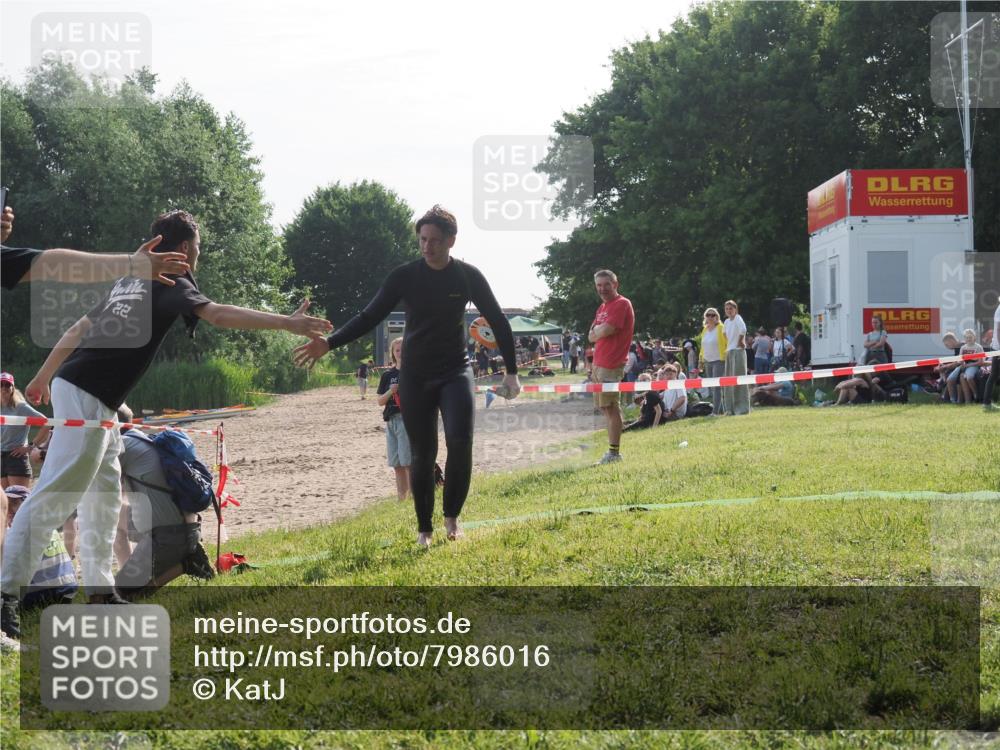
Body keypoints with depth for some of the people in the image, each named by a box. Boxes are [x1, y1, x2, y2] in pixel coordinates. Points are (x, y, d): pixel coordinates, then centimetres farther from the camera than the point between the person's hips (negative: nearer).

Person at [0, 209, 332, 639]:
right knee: (55, 496, -14)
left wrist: (43, 377, 37)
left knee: (103, 494, 15)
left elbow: (80, 327, 27)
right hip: (85, 397, -10)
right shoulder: (170, 282, -5)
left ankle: (99, 590, 18)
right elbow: (218, 315, -22)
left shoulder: (131, 278, 21)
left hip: (94, 401, 10)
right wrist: (287, 323, -25)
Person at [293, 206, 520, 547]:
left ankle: (452, 516, 2)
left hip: (455, 372, 0)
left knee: (460, 441, -18)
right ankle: (424, 529, 13)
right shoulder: (404, 276, -7)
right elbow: (368, 317, -5)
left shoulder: (468, 276, -5)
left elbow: (498, 322, 4)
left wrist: (511, 372, 2)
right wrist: (329, 343, -18)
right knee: (423, 454, 0)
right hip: (415, 377, 0)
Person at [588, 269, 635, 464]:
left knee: (610, 407, -10)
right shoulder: (603, 307, 19)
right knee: (605, 407, 13)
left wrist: (597, 331, 0)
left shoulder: (622, 304, -10)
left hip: (611, 365, -10)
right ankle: (612, 450, 18)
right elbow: (592, 336, 16)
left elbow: (606, 330, -21)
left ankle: (614, 452, -10)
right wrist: (600, 330, -5)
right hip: (598, 363, 10)